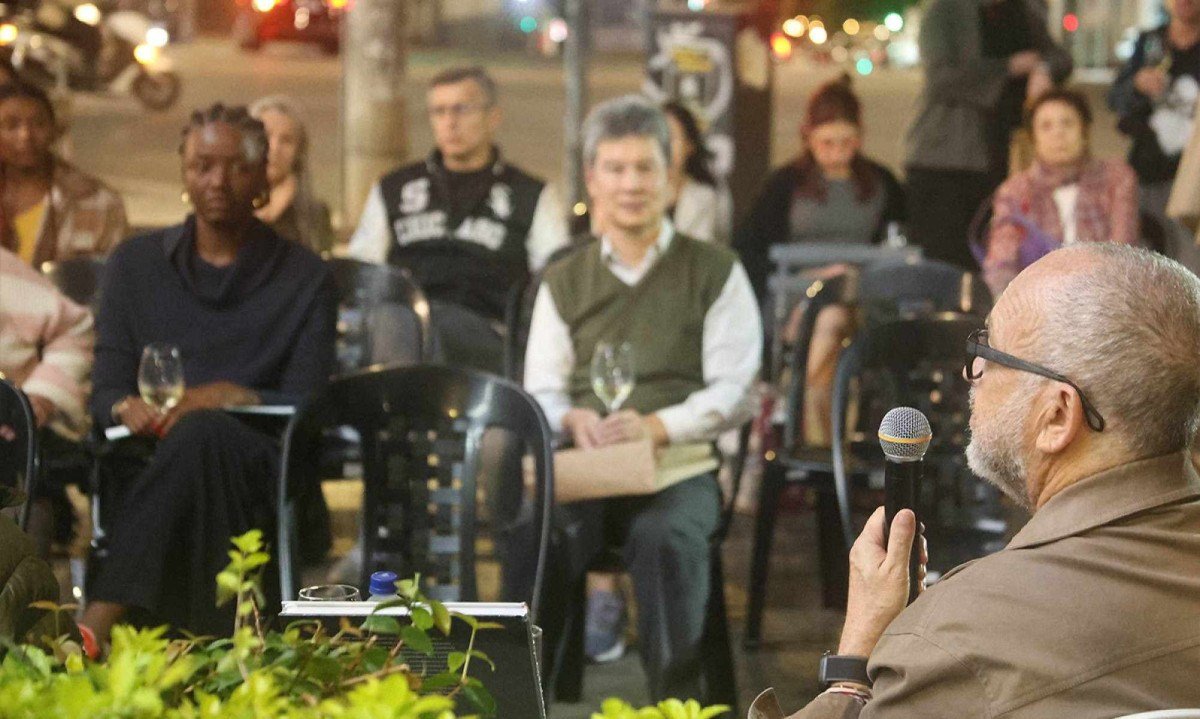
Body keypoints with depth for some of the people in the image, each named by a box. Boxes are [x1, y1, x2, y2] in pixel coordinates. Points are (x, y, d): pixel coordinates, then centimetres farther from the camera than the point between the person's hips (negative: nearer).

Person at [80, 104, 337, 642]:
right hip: (145, 465, 2)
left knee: (202, 432, -38)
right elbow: (105, 389, 12)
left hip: (255, 468, -2)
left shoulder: (305, 279, 14)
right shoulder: (135, 264, 20)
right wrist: (130, 407, -13)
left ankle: (99, 621, -51)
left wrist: (231, 397, -15)